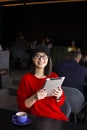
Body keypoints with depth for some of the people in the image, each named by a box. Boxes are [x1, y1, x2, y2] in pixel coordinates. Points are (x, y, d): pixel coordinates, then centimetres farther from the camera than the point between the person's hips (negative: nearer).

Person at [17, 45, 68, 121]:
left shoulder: (54, 76, 5)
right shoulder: (26, 78, -2)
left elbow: (60, 103, 10)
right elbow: (22, 106, -3)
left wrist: (58, 97, -11)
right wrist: (35, 98, -20)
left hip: (57, 116, 3)